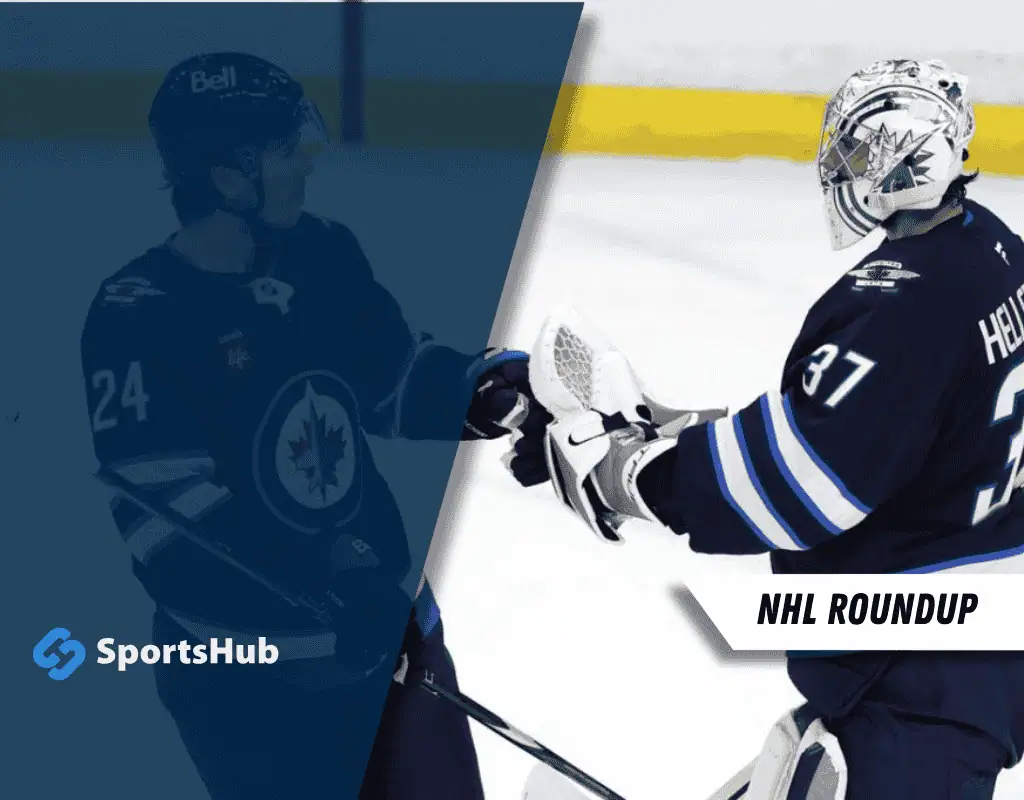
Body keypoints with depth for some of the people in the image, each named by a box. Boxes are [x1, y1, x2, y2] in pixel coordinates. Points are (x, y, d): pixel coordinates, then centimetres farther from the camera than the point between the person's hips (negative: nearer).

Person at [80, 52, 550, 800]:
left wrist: (485, 386, -8)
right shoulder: (139, 320, -18)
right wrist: (326, 600, -31)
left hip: (388, 626, 6)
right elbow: (170, 522, -24)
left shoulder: (325, 258, 0)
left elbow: (396, 373, 12)